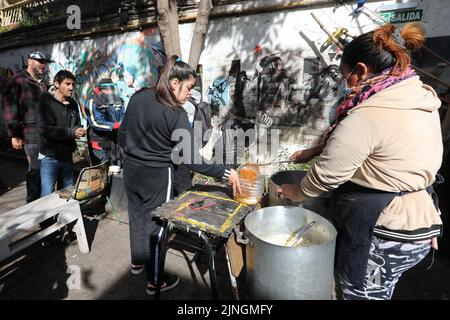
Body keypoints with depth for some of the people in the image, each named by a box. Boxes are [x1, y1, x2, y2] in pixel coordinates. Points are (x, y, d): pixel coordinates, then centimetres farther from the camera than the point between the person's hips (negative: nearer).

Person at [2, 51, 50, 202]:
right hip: (31, 134, -6)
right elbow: (9, 109, -7)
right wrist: (14, 134, -12)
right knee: (36, 169, -4)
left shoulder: (43, 84, 21)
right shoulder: (17, 81, -1)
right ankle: (33, 203, 9)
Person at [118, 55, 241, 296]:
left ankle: (137, 262, 46)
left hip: (131, 171, 7)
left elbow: (122, 136, 7)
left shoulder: (137, 97, -1)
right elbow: (190, 159, -24)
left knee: (137, 219, 23)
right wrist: (226, 173, -21)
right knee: (155, 225, 10)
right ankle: (154, 282, 28)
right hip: (156, 177, -6)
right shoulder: (176, 114, -22)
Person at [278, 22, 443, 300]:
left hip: (382, 234, -8)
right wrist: (315, 150, 9)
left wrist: (297, 193, -1)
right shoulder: (421, 98, 3)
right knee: (380, 294, 27)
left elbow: (327, 174, -19)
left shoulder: (367, 116, -27)